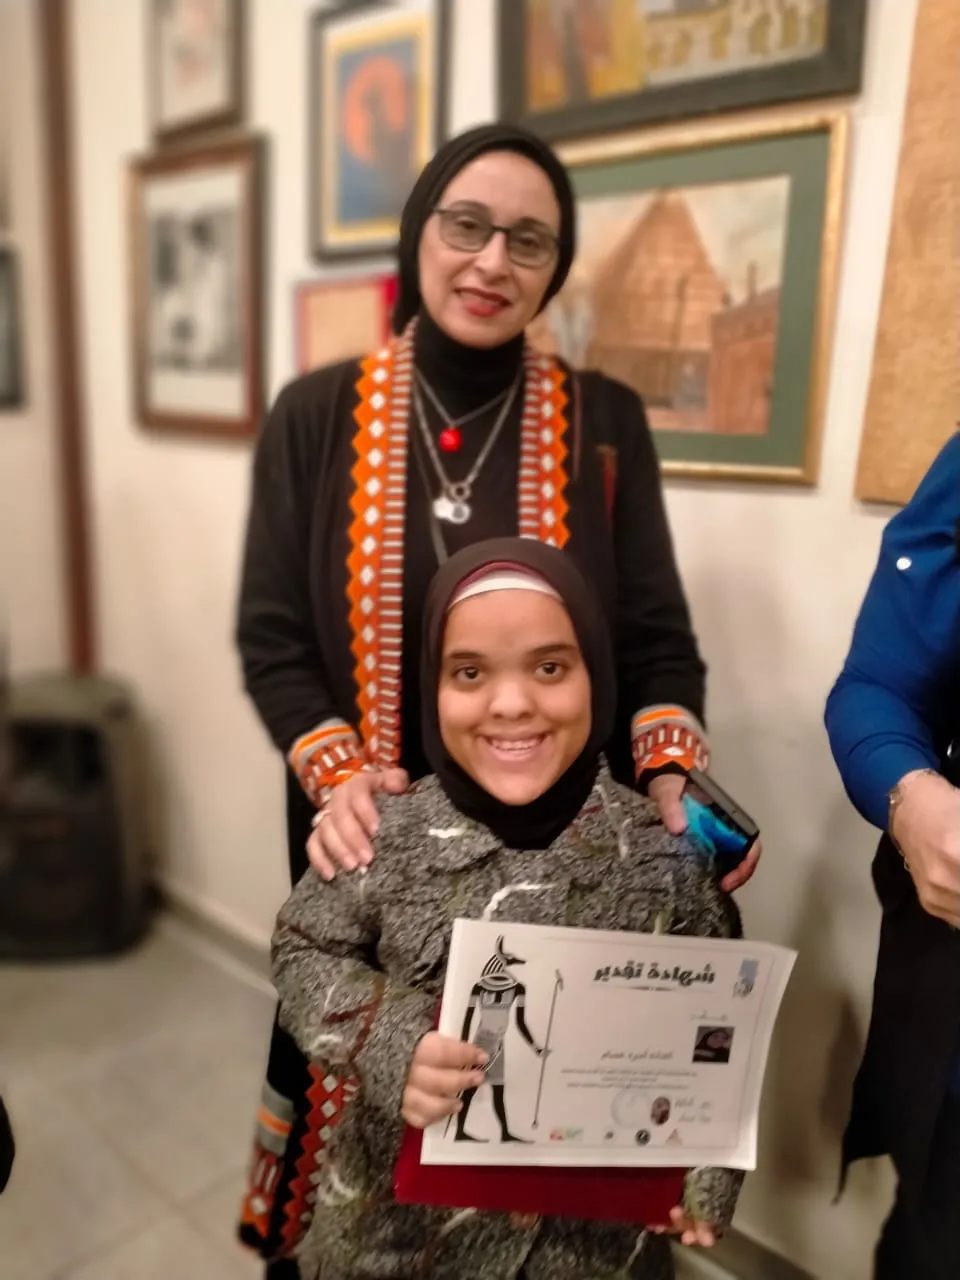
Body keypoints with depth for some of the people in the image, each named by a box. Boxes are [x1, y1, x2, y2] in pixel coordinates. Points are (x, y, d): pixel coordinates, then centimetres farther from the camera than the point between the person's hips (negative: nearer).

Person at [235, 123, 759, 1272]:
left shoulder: (604, 421, 0)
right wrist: (337, 774, -17)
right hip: (376, 838, 1)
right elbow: (271, 636, -2)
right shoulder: (316, 416, -1)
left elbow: (656, 631, 1)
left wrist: (673, 775, -16)